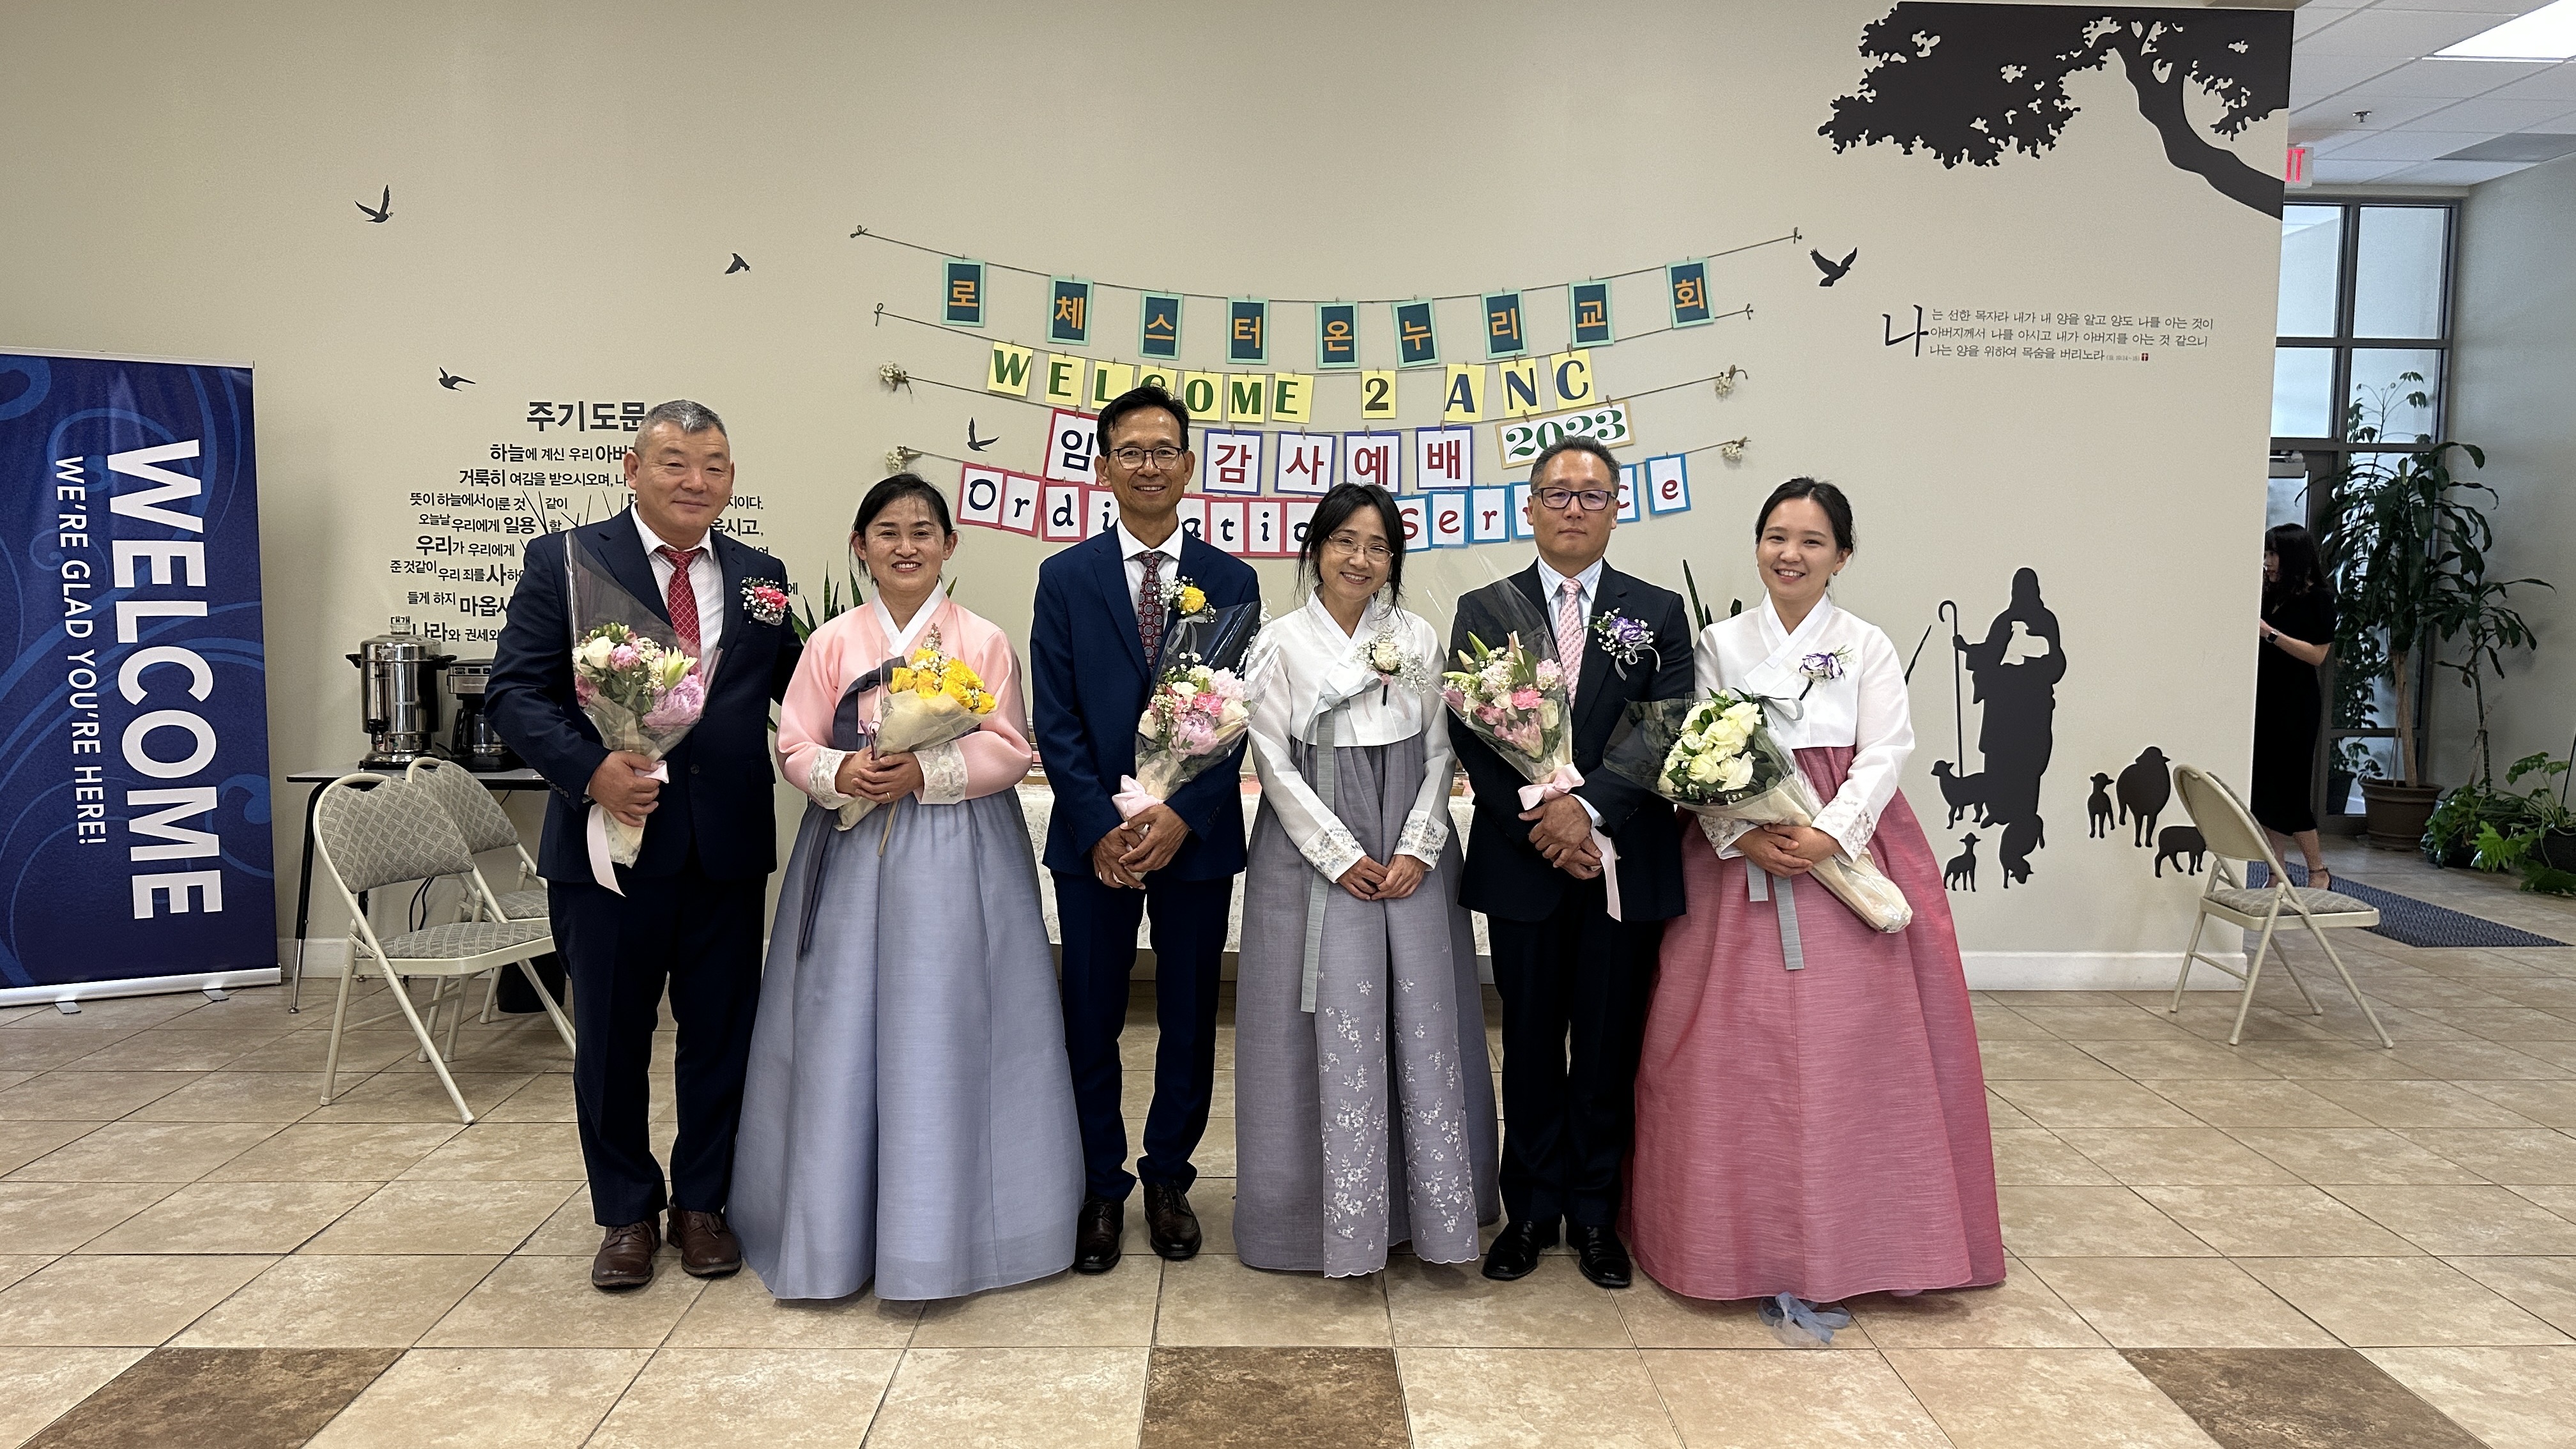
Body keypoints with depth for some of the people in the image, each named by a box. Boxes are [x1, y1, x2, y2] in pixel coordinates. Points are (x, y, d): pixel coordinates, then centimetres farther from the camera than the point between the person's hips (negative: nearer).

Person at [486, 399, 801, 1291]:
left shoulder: (759, 577, 9)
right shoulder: (565, 561, -2)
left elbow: (797, 689, 11)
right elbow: (515, 690, -6)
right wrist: (590, 769, -21)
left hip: (728, 848, 3)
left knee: (721, 1034, 11)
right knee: (612, 1038, 10)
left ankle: (702, 1205, 30)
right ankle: (628, 1214, 29)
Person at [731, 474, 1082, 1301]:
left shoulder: (983, 643, 2)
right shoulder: (833, 643, 6)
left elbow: (1009, 752, -2)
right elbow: (794, 748, 6)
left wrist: (924, 772, -16)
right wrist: (840, 773, -15)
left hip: (955, 859, -2)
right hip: (851, 851, 2)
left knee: (943, 1036, 0)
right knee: (842, 1035, 4)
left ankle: (939, 1233, 11)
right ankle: (834, 1232, 17)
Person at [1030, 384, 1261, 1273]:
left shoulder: (1231, 581, 4)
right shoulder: (1065, 579, 3)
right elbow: (1055, 720, -2)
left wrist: (1183, 817, -13)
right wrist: (1104, 828, -13)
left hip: (1196, 833, 1)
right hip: (1093, 837, 0)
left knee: (1189, 1018, 9)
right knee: (1091, 1020, 7)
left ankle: (1169, 1177, 27)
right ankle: (1101, 1188, 22)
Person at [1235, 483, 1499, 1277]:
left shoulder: (1418, 639, 7)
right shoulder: (1282, 644, 0)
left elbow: (1441, 752, 6)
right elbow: (1274, 764, -4)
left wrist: (1418, 849, -6)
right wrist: (1342, 856, -10)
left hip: (1414, 857, 2)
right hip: (1315, 855, -2)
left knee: (1426, 1025, 3)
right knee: (1335, 1028, -2)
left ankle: (1438, 1205, 15)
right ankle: (1337, 1213, 10)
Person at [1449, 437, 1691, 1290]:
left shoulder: (1659, 612, 6)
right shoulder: (1484, 610, 6)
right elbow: (1470, 734, -2)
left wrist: (1590, 810, -16)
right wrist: (1539, 823, -12)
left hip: (1623, 863, 0)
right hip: (1523, 861, 0)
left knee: (1608, 1045, 7)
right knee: (1531, 1043, 9)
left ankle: (1596, 1217, 22)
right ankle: (1531, 1212, 22)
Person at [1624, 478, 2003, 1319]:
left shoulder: (1868, 648, 7)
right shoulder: (1720, 644, 8)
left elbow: (1885, 754, -3)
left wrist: (1830, 833, -18)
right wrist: (1744, 836, -14)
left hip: (1847, 854, 0)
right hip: (1739, 862, 1)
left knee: (1854, 1047, -1)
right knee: (1736, 1050, -1)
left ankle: (1859, 1237, 12)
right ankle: (1751, 1238, 10)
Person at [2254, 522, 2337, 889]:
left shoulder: (2318, 597, -6)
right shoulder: (2271, 596, 12)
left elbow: (2317, 654, -13)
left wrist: (2270, 632, -20)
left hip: (2295, 705, -6)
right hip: (2265, 701, 6)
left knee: (2289, 791, -5)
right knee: (2265, 791, 5)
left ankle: (2319, 873, 9)